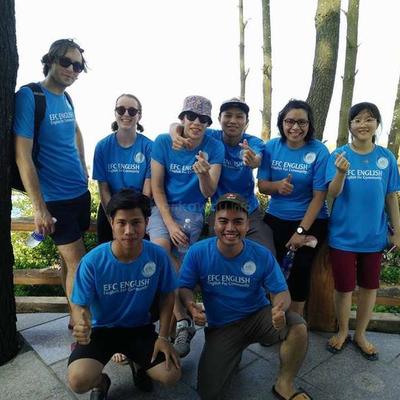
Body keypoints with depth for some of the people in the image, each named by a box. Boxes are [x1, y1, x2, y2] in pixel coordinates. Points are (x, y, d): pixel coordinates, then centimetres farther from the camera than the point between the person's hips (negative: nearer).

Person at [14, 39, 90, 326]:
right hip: (56, 198, -7)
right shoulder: (29, 96, -14)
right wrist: (39, 208, -18)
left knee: (70, 257, 17)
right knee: (78, 262, -2)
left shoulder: (66, 98, 8)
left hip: (80, 192, 7)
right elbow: (23, 157, -17)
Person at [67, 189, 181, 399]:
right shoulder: (92, 261, -23)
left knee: (171, 375, -14)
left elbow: (167, 295, -2)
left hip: (140, 327, 2)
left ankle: (140, 364, 22)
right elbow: (80, 305, -14)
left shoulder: (158, 255, -18)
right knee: (79, 381, -26)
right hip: (102, 328, -1)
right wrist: (82, 325, -38)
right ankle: (100, 382, 14)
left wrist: (163, 336, -7)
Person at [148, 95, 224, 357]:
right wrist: (169, 224, -13)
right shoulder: (163, 142, -6)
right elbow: (157, 188, -4)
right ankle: (182, 321, -12)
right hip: (164, 206, 1)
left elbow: (209, 193, -10)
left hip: (192, 210, -1)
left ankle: (177, 322, 6)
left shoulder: (214, 148, -7)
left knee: (175, 265, -17)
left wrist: (204, 174, -33)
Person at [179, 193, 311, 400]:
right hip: (220, 327, 0)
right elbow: (184, 287, -5)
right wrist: (191, 305, -28)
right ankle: (232, 355, 23)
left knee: (297, 326, -29)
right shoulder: (197, 252, -14)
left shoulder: (262, 255, -13)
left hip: (258, 317, 0)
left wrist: (280, 308, -33)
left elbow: (281, 292, -8)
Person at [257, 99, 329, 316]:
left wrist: (302, 230, -16)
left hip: (311, 221, -2)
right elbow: (262, 185, -1)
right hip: (276, 218, 2)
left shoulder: (319, 152, -13)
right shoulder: (271, 147, -4)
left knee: (301, 271, 8)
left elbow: (319, 196, -13)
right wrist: (277, 186, -24)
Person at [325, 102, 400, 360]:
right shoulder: (339, 154, -8)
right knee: (344, 287, 9)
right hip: (343, 235, -2)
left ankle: (360, 334, 35)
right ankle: (342, 332, 33)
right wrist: (341, 171, -36)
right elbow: (333, 193, -17)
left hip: (374, 235, 3)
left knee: (369, 286, 15)